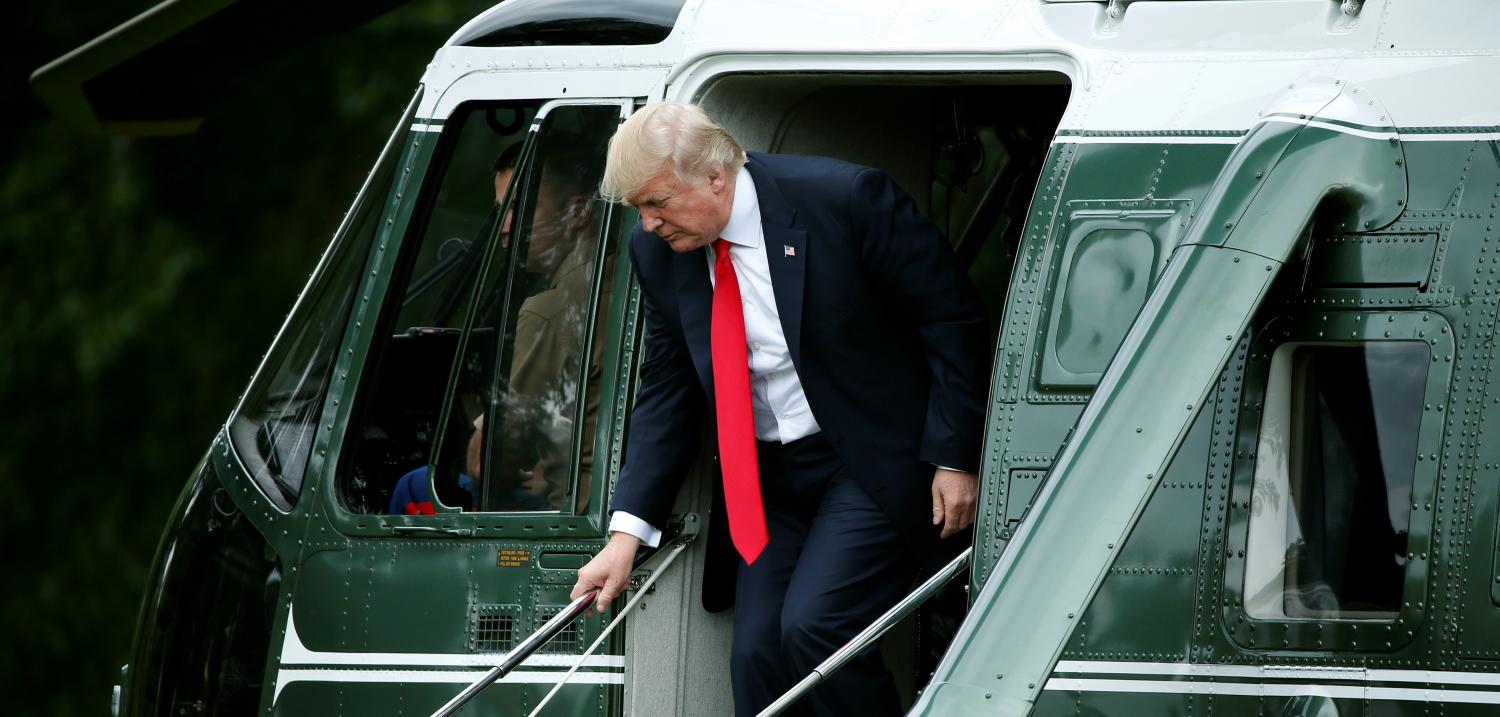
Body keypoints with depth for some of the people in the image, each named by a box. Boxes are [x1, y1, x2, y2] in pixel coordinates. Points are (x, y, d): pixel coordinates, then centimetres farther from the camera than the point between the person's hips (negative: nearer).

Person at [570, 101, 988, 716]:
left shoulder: (844, 198, -18)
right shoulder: (658, 250, -1)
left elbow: (954, 319, -11)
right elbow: (666, 391, 7)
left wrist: (953, 458, -13)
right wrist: (627, 533, -1)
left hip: (874, 459, -6)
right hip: (770, 478, 6)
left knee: (813, 626, -22)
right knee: (756, 655, -6)